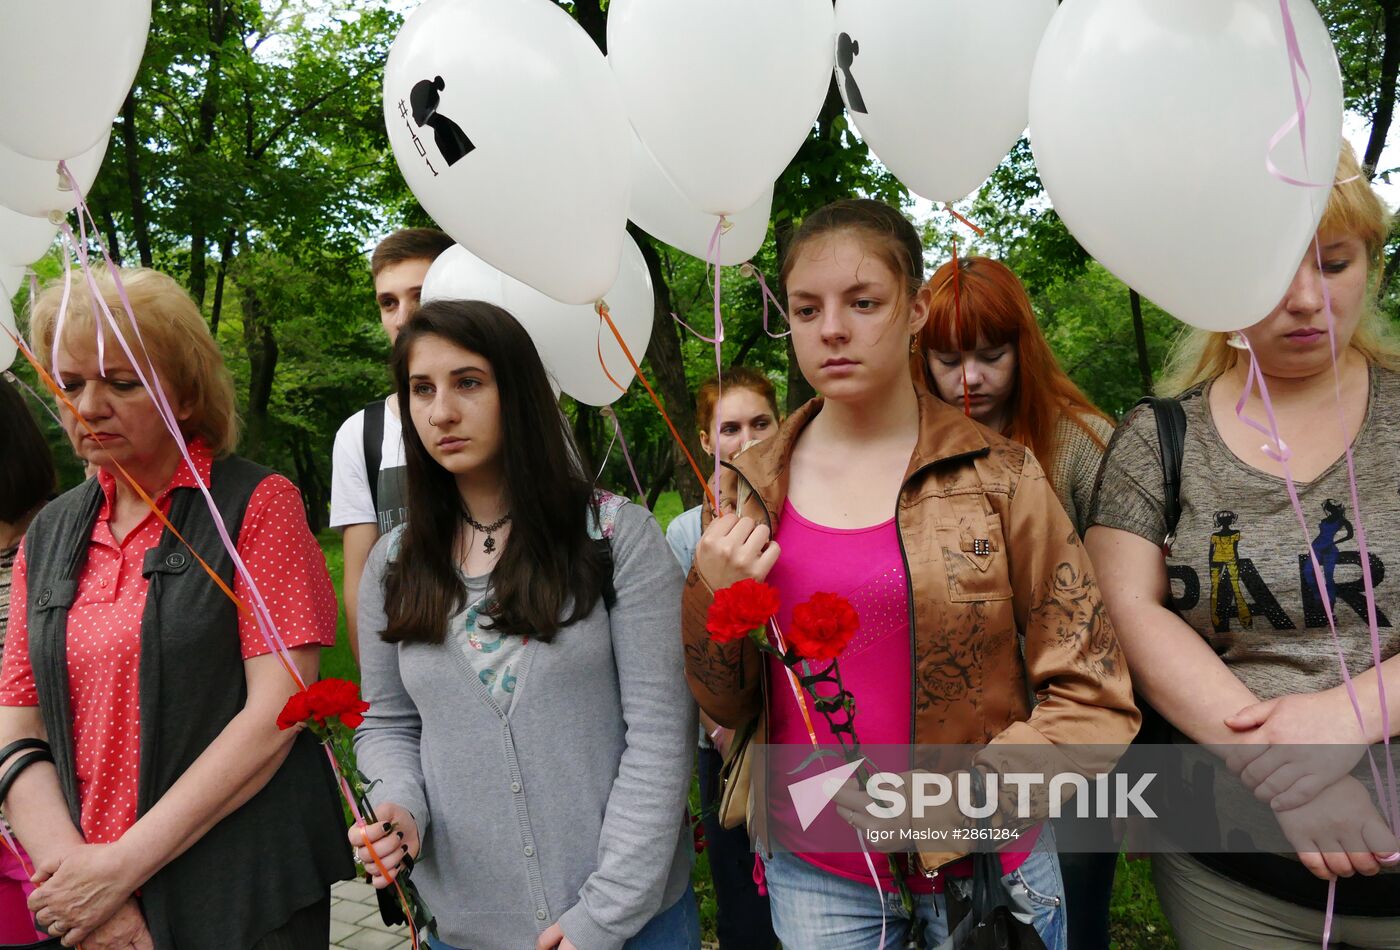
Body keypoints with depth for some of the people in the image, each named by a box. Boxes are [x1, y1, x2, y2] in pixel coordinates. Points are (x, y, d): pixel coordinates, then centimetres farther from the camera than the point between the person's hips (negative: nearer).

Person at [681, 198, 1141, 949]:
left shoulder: (999, 477, -11)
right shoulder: (747, 492, -3)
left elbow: (1094, 700, -7)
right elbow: (725, 706, 3)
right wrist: (711, 599, -14)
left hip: (985, 865, -1)